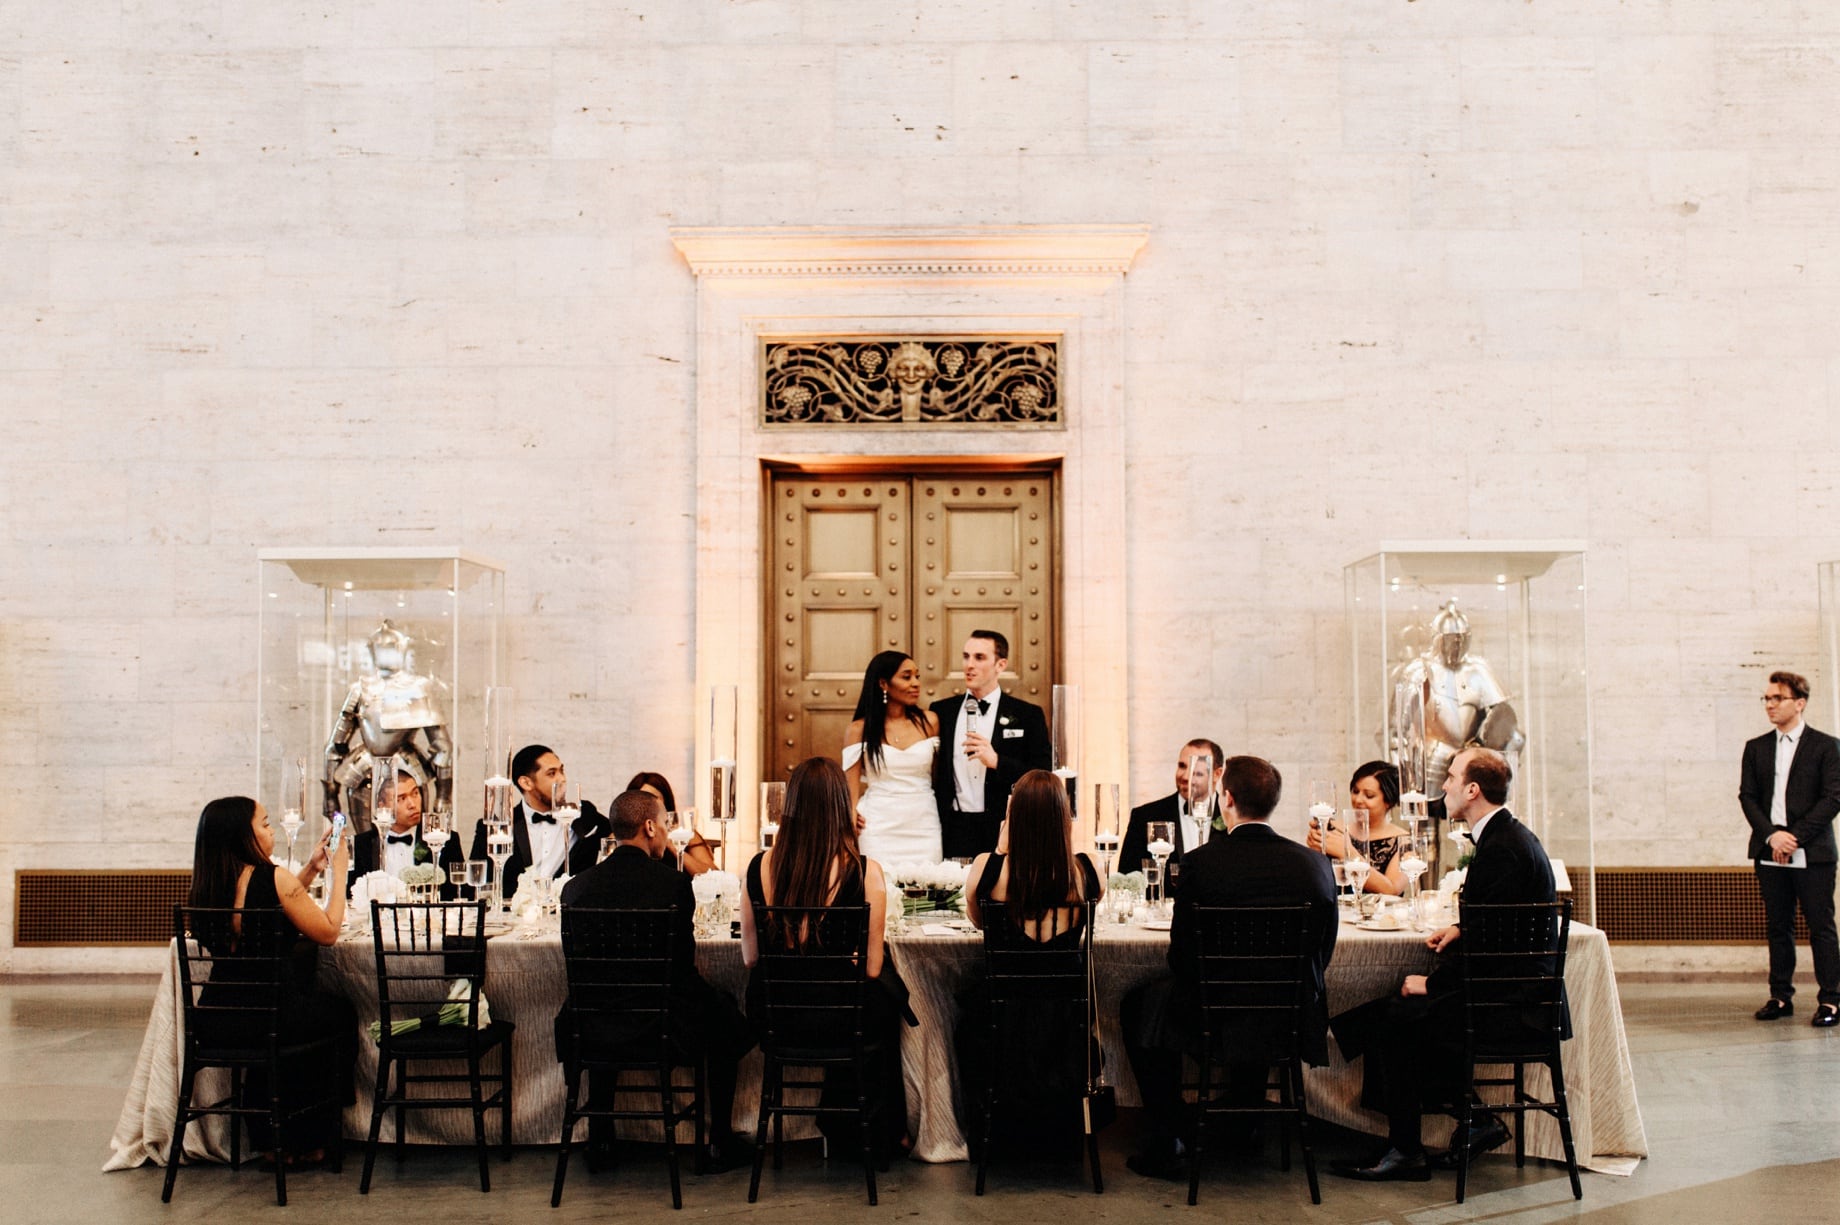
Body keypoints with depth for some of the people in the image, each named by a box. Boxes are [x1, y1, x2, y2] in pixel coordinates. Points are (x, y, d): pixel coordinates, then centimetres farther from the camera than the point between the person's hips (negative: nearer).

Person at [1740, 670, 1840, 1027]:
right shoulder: (1756, 748, 13)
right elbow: (1747, 797, 7)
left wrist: (1795, 836, -13)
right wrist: (1772, 835, -9)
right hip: (1769, 853, 4)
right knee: (1778, 927, 8)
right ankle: (1781, 996, 13)